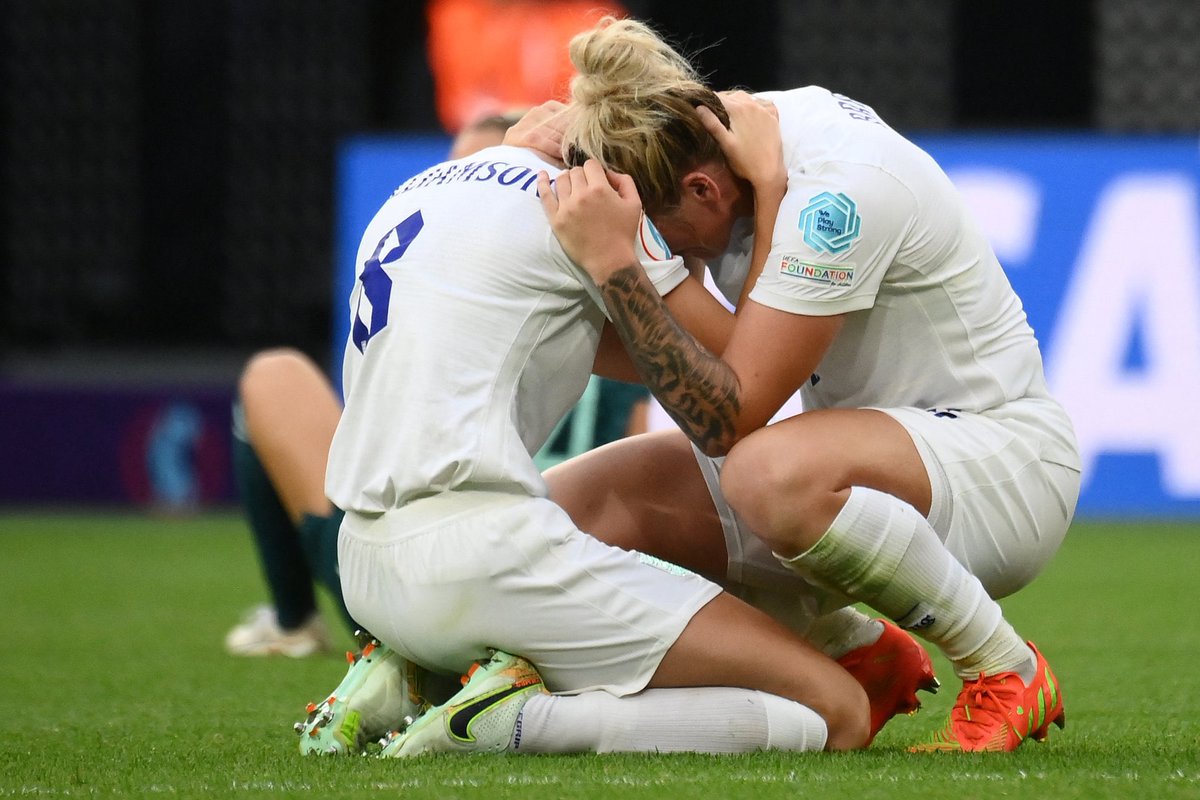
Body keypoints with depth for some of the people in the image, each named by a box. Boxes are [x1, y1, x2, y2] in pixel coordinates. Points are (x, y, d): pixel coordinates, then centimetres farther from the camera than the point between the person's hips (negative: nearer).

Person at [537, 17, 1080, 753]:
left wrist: (613, 263, -33)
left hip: (1004, 456, -9)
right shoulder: (740, 132, -2)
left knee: (773, 472, -41)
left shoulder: (839, 193, -28)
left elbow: (726, 418, -29)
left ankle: (1007, 674, -15)